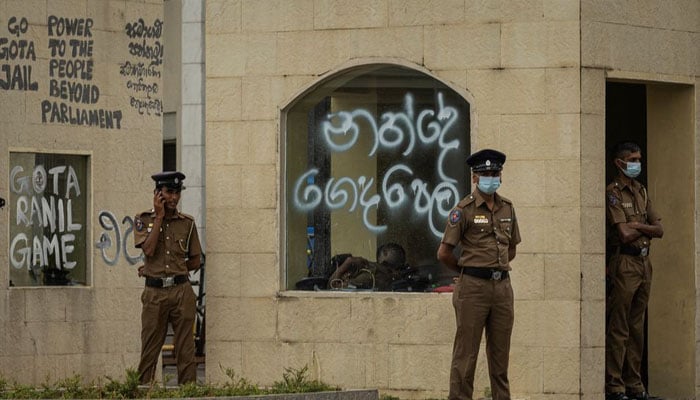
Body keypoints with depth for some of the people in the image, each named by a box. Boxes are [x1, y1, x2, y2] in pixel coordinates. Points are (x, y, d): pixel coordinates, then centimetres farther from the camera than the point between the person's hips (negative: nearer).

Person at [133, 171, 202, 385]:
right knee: (149, 349, 0)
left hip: (182, 292, 1)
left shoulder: (187, 223, 8)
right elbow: (148, 250, -12)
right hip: (154, 293, -1)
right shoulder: (143, 220, 4)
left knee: (185, 349, -1)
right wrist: (159, 217, -8)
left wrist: (173, 270, 4)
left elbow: (195, 262, 13)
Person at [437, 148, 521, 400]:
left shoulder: (507, 208, 12)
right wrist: (468, 270, 7)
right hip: (473, 287, -5)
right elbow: (444, 253, -5)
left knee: (500, 351, 9)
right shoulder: (464, 210, -6)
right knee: (466, 352, -3)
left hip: (502, 285, 5)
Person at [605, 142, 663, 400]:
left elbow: (659, 230, 9)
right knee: (619, 328, -6)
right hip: (624, 263, -8)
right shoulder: (612, 193, -9)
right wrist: (646, 229, 0)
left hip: (644, 263, 8)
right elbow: (625, 234, -17)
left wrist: (636, 226, -7)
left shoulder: (641, 192, 16)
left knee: (637, 327, 10)